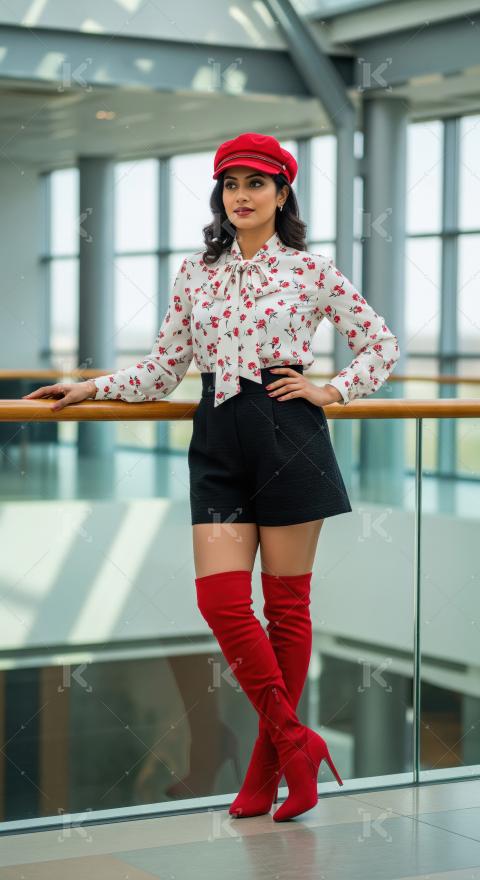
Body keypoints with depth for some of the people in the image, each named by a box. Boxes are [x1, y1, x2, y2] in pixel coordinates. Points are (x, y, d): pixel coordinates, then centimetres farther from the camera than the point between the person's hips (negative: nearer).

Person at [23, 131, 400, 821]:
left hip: (289, 435, -3)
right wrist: (93, 388, 4)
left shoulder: (310, 270, 2)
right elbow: (164, 368, 13)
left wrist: (330, 392, 0)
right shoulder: (194, 273, 11)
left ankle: (269, 762, 15)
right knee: (219, 598, -7)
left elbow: (382, 342, 9)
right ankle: (295, 742, 7)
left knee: (286, 604, 3)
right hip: (219, 441, 4)